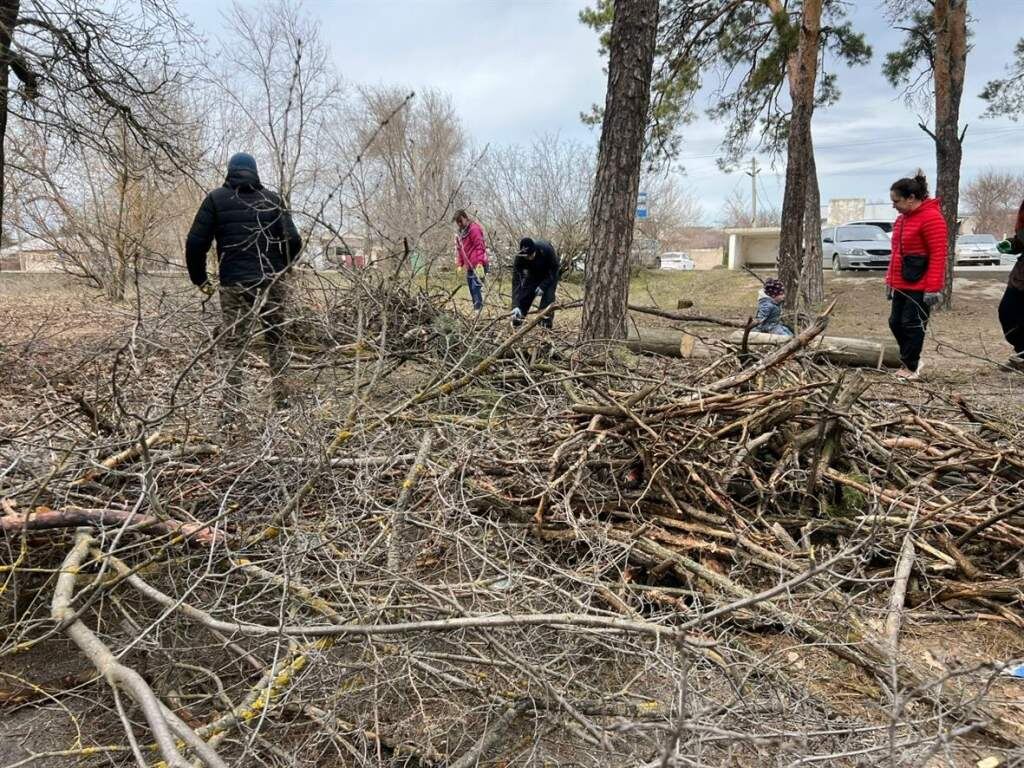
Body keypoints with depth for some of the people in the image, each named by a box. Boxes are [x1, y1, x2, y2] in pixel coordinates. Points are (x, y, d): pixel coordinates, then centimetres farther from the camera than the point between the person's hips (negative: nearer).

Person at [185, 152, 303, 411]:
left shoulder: (216, 199, 5)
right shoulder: (273, 199, 7)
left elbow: (195, 242, -2)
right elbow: (294, 241, -1)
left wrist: (199, 278, 9)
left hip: (233, 284, -1)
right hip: (271, 283, 1)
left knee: (233, 345, 4)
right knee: (276, 341, 13)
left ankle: (231, 406, -2)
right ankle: (282, 401, 14)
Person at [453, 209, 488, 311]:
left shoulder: (474, 229, -10)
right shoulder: (459, 233, 16)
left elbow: (480, 247, -17)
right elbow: (458, 249, 21)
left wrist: (479, 263, -24)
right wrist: (459, 264, 13)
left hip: (477, 265, -9)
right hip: (469, 266, 9)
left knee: (476, 287, -17)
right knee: (471, 287, 11)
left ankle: (479, 308, -16)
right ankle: (476, 307, 17)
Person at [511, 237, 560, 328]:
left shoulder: (546, 249, -38)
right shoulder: (519, 257, -32)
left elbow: (554, 269, -22)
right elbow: (516, 281, -34)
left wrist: (543, 286, -30)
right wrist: (515, 306, -42)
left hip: (550, 274, -2)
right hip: (533, 274, 3)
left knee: (548, 295, -20)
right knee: (524, 292, -9)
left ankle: (546, 322, -12)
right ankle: (517, 318, 6)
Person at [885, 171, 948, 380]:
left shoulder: (931, 218, -14)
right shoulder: (902, 219, 14)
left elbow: (938, 255, -17)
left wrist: (933, 288, -21)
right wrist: (890, 281, 18)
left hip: (920, 286, -9)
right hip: (901, 284, 9)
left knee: (912, 324, -1)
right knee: (896, 323, 11)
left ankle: (911, 367, 11)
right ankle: (910, 360, 27)